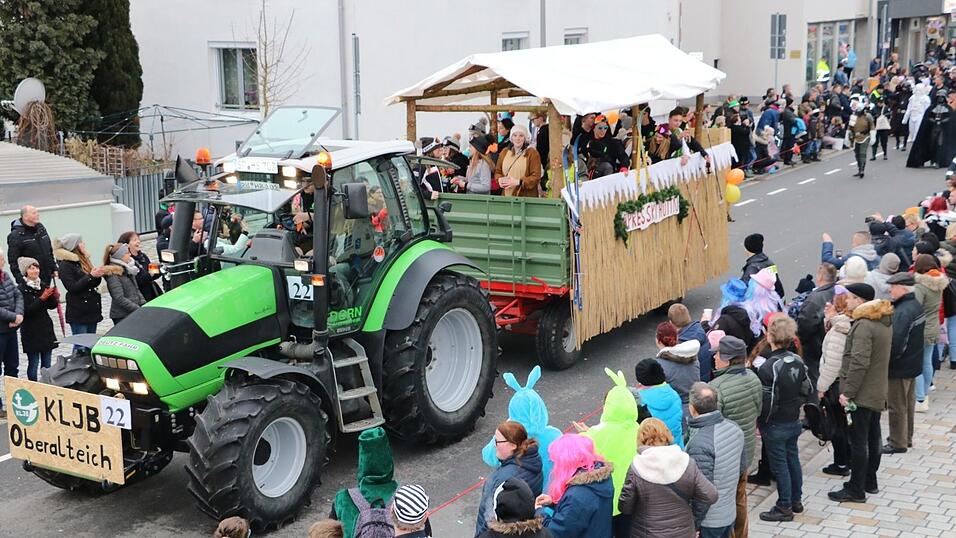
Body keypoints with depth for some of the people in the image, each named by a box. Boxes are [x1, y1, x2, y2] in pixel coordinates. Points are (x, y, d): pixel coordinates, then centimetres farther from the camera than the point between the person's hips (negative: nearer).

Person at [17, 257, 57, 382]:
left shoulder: (42, 285, 6)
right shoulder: (22, 289, -11)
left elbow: (51, 306, 9)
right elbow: (27, 310, -18)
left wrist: (54, 297, -11)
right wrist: (42, 298, -25)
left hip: (46, 328, 5)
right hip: (31, 330, -5)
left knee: (46, 363, 10)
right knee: (33, 363, 1)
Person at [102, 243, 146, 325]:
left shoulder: (128, 270, 11)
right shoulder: (113, 275, -13)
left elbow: (136, 290, 19)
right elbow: (119, 299, -19)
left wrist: (144, 304, 4)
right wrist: (139, 309, -20)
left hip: (133, 314, 7)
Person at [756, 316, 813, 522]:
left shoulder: (768, 368, -24)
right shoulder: (797, 360, -2)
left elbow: (766, 401, -22)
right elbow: (807, 389, 8)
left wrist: (760, 421, -8)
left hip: (775, 425, -7)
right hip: (794, 421, 7)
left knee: (779, 465, 4)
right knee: (793, 459, 18)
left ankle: (784, 508, 13)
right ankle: (796, 500, 31)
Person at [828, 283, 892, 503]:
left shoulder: (863, 326, -22)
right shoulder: (884, 322, 8)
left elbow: (859, 362, -26)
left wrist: (847, 391, -22)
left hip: (861, 394, -10)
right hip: (877, 392, 10)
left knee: (858, 441, -3)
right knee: (873, 437, 18)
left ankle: (856, 490, 4)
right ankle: (870, 481, 31)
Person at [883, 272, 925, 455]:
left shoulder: (903, 312, -27)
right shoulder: (916, 306, 4)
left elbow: (896, 345, -30)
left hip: (899, 368, -10)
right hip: (913, 364, 10)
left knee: (896, 407, 4)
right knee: (908, 404, 21)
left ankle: (898, 443, 15)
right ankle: (906, 438, 34)